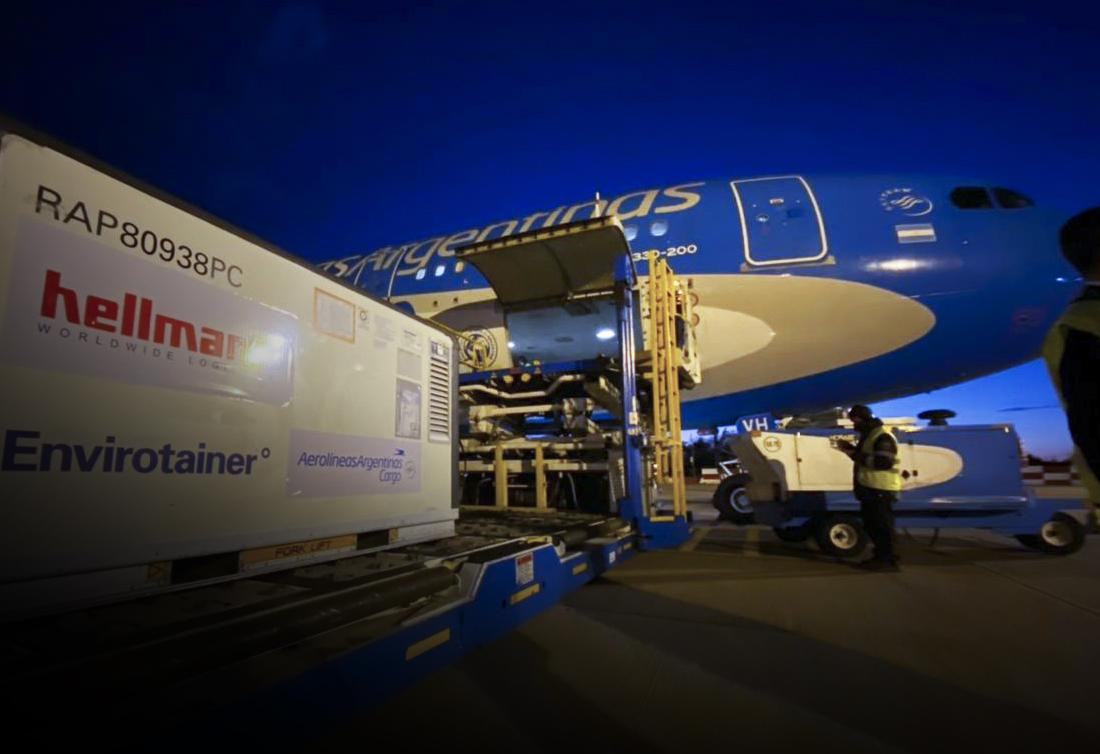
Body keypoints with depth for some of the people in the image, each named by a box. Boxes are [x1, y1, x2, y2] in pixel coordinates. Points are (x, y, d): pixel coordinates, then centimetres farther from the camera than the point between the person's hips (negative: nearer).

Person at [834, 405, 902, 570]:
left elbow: (884, 462, -26)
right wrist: (850, 449, 10)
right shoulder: (868, 435, 18)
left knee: (882, 525, -5)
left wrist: (855, 455, -23)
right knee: (871, 524, 16)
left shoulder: (882, 437, -15)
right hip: (870, 489, 11)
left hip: (880, 490, -11)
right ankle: (880, 557, 26)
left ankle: (888, 560, 1)